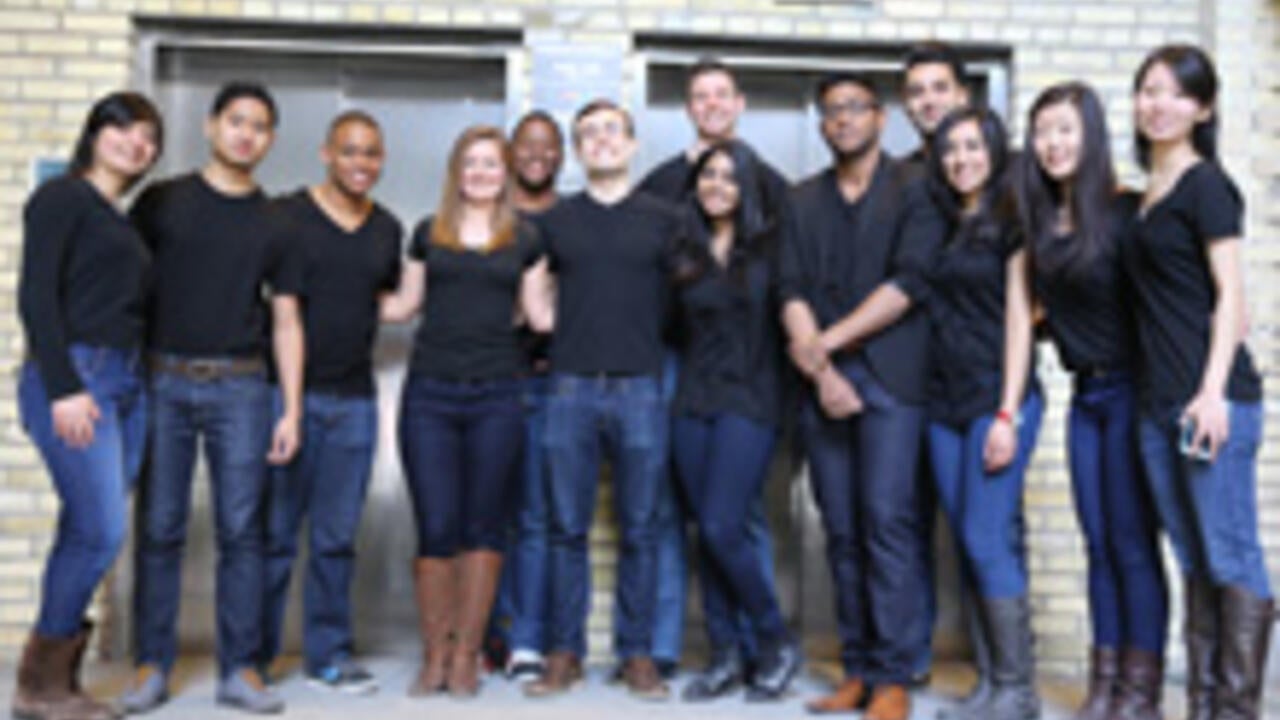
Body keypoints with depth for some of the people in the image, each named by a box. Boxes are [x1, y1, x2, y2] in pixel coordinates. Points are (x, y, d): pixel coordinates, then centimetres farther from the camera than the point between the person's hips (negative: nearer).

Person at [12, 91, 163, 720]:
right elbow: (36, 295, -11)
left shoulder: (122, 220, 21)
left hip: (126, 383, 7)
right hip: (73, 378, -7)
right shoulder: (62, 197, -2)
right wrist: (65, 388, -18)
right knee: (101, 532, -9)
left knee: (87, 535, 6)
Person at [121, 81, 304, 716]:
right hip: (165, 381, -1)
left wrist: (292, 410, 4)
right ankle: (152, 668, 13)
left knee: (241, 531, 0)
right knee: (160, 530, 2)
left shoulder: (274, 225, 12)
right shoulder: (162, 201, 7)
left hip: (240, 386, 1)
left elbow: (286, 322, 11)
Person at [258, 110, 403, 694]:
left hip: (354, 399, 4)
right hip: (288, 390, -4)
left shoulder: (387, 229, 12)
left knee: (336, 537, 9)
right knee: (274, 533, 2)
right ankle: (254, 654, 16)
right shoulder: (285, 216, -2)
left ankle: (328, 654, 18)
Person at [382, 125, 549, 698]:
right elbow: (403, 305, 14)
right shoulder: (428, 233, 12)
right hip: (430, 393, 0)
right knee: (435, 527, -1)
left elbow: (539, 315, 12)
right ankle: (435, 654, 12)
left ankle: (466, 655, 14)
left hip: (495, 397, 0)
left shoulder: (524, 239, 11)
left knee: (483, 524, 4)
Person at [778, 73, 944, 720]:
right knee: (841, 529, 5)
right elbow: (792, 290, 6)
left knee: (888, 519, -9)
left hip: (889, 375, -4)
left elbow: (907, 283, -7)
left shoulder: (913, 192, 5)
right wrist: (820, 371, -7)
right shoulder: (803, 200, 17)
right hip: (821, 381, 4)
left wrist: (827, 341, -9)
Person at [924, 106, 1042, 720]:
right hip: (945, 403, 6)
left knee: (988, 540, -10)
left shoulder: (1010, 223, -1)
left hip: (997, 398, -6)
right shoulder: (941, 227, 16)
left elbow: (1018, 318, -6)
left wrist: (1008, 413, -13)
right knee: (974, 546, 7)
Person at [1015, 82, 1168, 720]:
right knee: (1098, 542, 10)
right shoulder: (1039, 220, 8)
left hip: (1129, 389, -6)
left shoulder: (1125, 213, -12)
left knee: (1133, 542, -1)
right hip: (1084, 393, 6)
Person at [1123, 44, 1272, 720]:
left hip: (1211, 398, -8)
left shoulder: (1205, 184, -3)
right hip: (1157, 403, 8)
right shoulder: (1146, 196, 19)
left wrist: (1214, 391, -17)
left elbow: (1230, 295, -9)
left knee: (1231, 558, -3)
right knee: (1193, 561, 11)